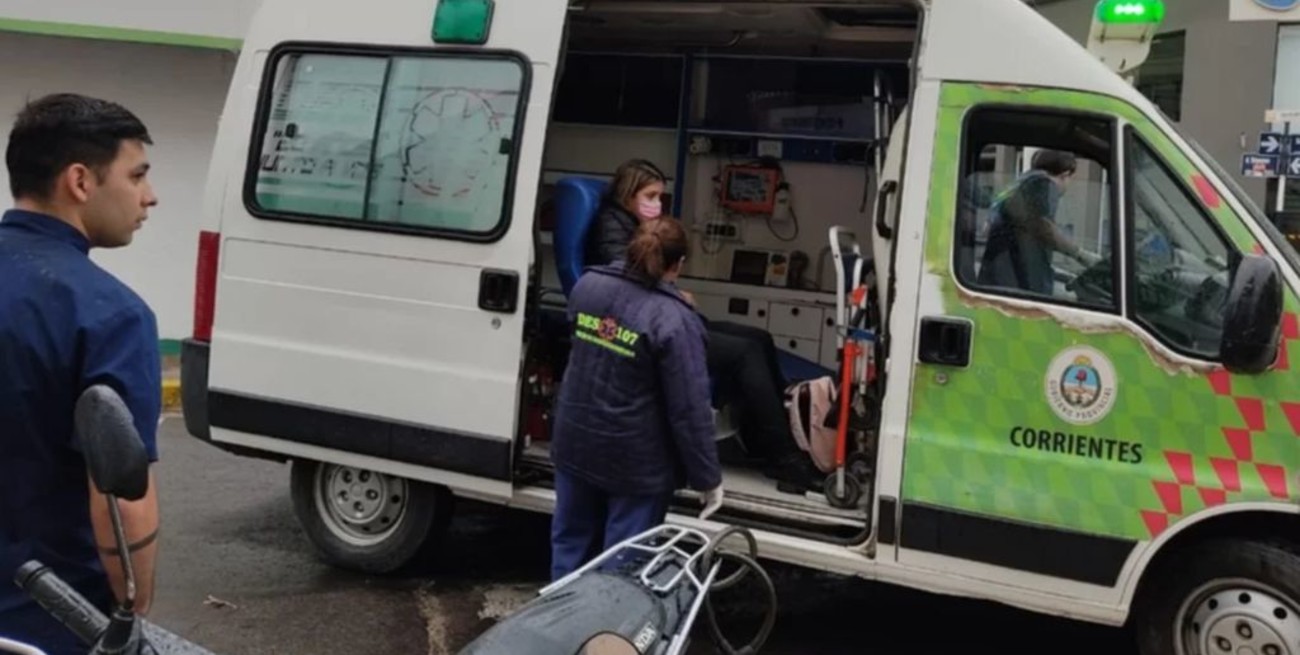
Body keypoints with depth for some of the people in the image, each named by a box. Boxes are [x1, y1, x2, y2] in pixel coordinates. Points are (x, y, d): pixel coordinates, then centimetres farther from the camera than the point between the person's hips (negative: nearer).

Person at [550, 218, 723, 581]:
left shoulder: (588, 285, -3)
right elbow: (689, 409, -20)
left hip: (575, 444, 6)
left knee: (571, 539, 21)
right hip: (637, 461, -6)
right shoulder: (675, 321, -22)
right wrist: (708, 478, -11)